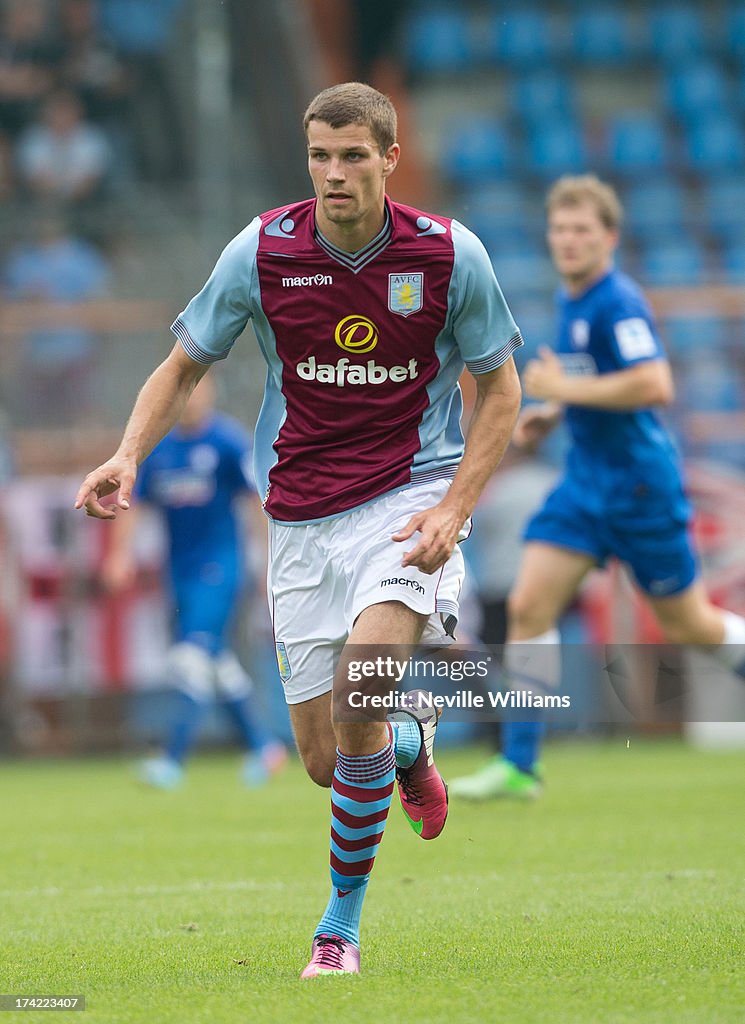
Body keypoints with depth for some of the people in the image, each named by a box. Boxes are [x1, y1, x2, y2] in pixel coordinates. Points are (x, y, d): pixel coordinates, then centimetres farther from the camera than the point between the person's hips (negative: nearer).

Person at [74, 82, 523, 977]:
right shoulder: (261, 251, -6)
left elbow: (498, 388, 3)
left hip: (409, 496, -2)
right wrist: (128, 456, -13)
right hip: (302, 516, 2)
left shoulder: (449, 255, -8)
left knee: (360, 686, -27)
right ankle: (410, 739, 40)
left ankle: (343, 919, -10)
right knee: (326, 761, 1)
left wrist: (455, 508, -10)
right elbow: (183, 365, 5)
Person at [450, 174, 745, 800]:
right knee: (528, 606, -6)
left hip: (641, 483, -8)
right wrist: (551, 415, 11)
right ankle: (520, 765, -5)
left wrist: (565, 389, -22)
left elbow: (654, 385, -29)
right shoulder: (573, 303, 11)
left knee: (685, 624, 4)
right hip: (585, 482, 8)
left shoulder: (618, 302, -17)